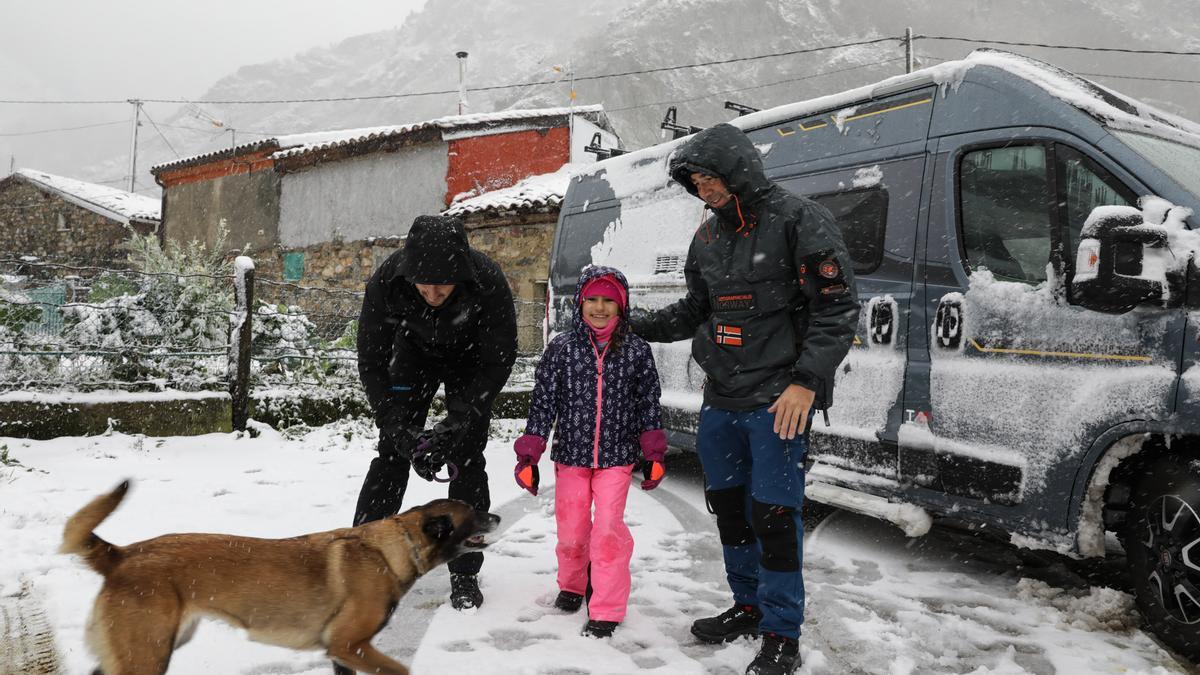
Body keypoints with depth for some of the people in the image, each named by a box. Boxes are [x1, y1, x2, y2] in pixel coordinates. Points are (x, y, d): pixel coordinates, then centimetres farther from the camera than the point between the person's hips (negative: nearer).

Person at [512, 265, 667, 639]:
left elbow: (649, 404, 5)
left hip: (617, 457, -1)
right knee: (571, 530, 10)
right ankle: (572, 585, 39)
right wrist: (528, 456, -3)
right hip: (571, 454, 1)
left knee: (608, 530, -7)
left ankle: (606, 610, 8)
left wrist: (653, 455, 5)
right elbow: (543, 403, -2)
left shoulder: (636, 351, -3)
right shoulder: (561, 348, -4)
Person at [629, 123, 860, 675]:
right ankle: (748, 606, 35)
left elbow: (837, 309, -12)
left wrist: (806, 382, -20)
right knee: (727, 503, 16)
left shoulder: (798, 221, -9)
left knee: (773, 514, -3)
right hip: (721, 399, 8)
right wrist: (637, 325, 10)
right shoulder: (710, 233, 12)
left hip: (777, 401, -7)